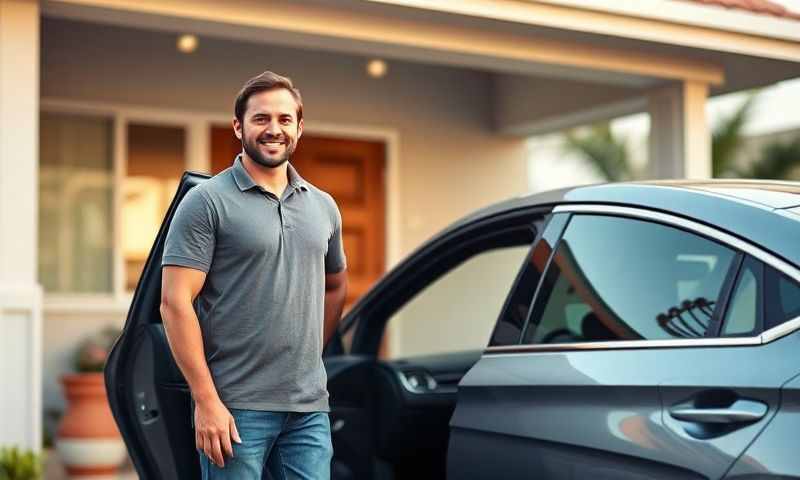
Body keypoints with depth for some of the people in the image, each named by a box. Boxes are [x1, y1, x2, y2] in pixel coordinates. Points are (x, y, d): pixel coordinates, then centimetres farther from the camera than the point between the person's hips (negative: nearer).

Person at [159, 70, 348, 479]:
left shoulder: (323, 207, 13)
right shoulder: (207, 202, -5)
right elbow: (175, 303, -11)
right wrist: (206, 400, -15)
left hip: (310, 407, 5)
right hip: (236, 407, -5)